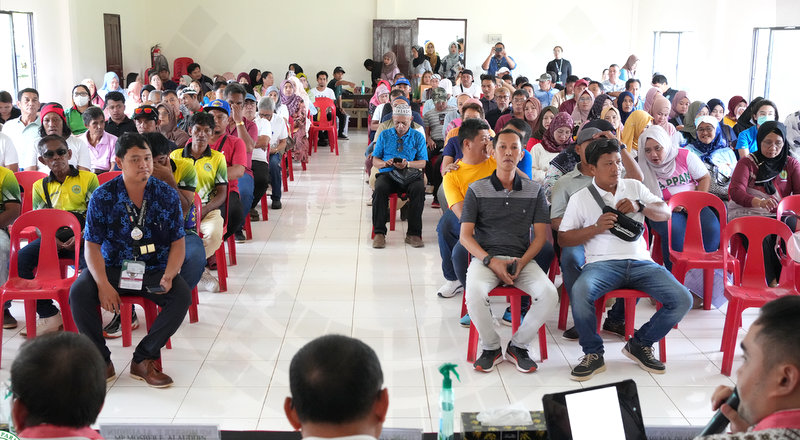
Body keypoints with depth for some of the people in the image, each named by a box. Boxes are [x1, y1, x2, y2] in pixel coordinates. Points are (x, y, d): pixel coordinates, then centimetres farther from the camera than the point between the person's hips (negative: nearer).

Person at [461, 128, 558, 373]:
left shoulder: (534, 190, 11)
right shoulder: (477, 189, 6)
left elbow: (541, 235, 8)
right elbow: (465, 236, 1)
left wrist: (522, 262, -11)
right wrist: (491, 261, -13)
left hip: (522, 259, 2)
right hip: (485, 257, -1)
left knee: (549, 294, -26)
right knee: (474, 293, -33)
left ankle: (518, 345, -3)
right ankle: (491, 347, -6)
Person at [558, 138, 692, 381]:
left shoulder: (634, 187, 19)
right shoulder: (580, 198, 10)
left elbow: (665, 213, 16)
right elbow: (563, 238, 7)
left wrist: (639, 206, -3)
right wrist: (596, 228, -7)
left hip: (640, 261, 3)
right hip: (602, 262, -3)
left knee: (683, 300, -18)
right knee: (579, 293, -36)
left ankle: (639, 344, 5)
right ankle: (593, 354, -12)